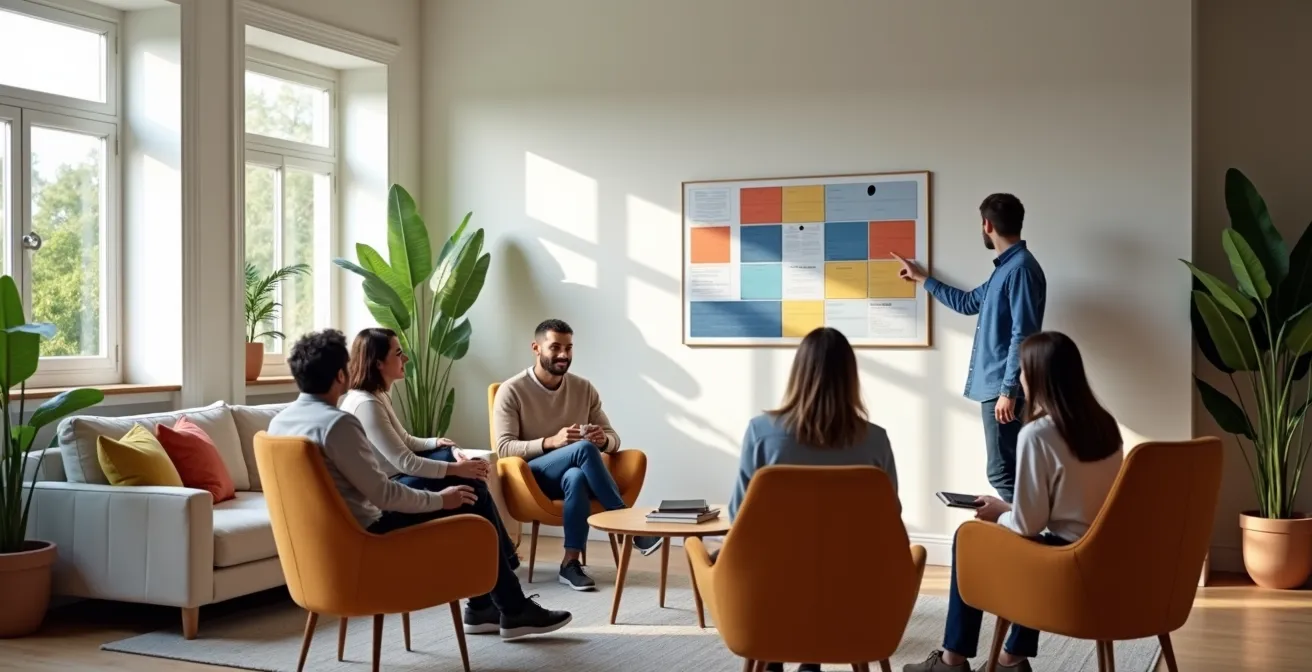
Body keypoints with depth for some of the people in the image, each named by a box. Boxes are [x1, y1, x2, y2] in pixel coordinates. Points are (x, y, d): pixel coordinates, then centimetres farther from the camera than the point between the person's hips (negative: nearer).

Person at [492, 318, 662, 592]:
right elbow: (504, 448, -14)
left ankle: (571, 563, -30)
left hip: (573, 474, 3)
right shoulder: (512, 391, -5)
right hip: (530, 476, -3)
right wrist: (550, 442, -29)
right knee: (584, 449, -33)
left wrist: (603, 440, -18)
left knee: (577, 478, -38)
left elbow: (613, 438, 9)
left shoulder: (584, 388, 7)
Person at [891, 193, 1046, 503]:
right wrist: (923, 278, 39)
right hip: (993, 384, 10)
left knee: (1002, 472, -8)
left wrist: (1008, 390, -22)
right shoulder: (1006, 267, 17)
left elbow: (1023, 336, -20)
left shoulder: (1021, 268, -15)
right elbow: (969, 302, 34)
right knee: (1008, 469, 11)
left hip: (1003, 387, -10)